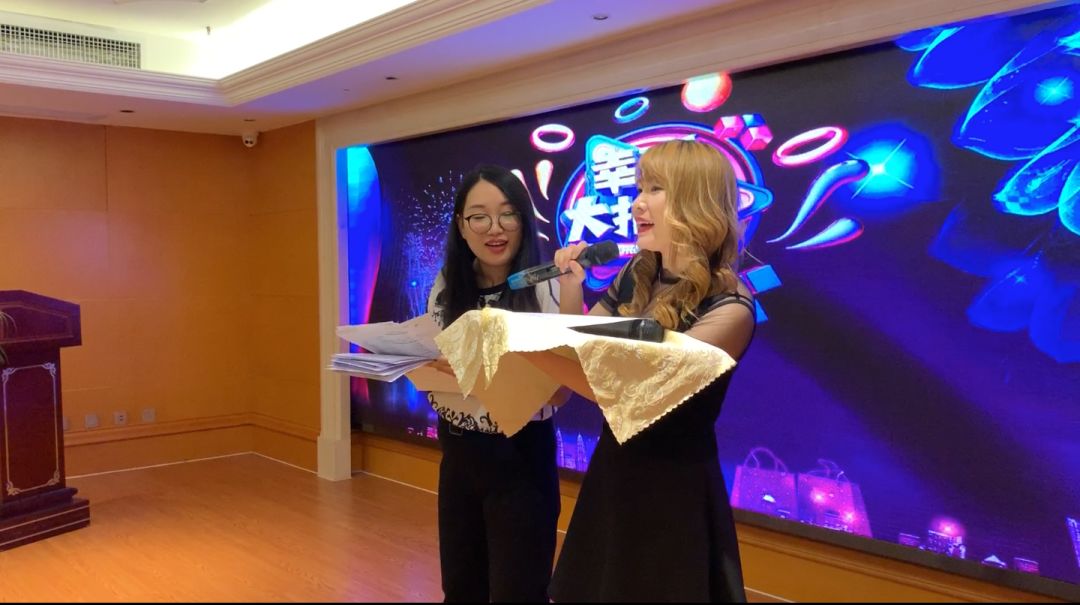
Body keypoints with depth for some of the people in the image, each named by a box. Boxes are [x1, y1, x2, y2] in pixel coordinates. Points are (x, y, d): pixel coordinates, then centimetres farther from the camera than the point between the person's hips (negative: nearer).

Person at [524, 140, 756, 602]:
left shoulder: (728, 307, -20)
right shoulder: (636, 276, -1)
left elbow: (634, 387, -28)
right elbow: (581, 352, 8)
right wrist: (570, 287, -9)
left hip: (674, 486, -6)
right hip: (613, 472, 7)